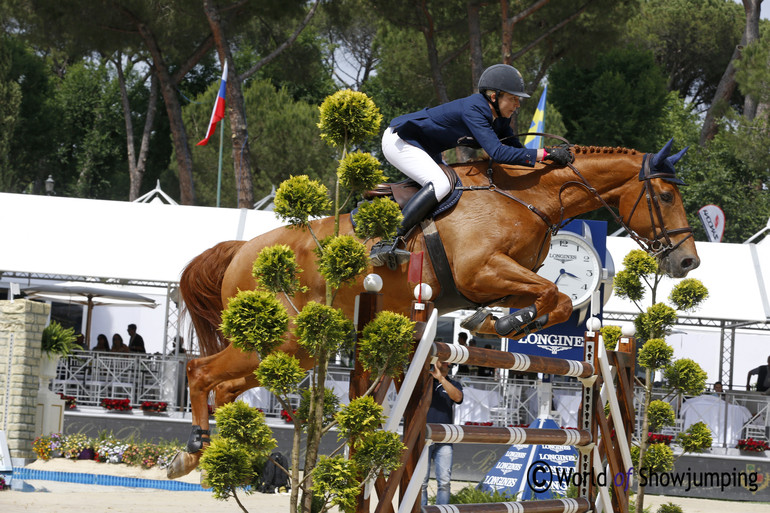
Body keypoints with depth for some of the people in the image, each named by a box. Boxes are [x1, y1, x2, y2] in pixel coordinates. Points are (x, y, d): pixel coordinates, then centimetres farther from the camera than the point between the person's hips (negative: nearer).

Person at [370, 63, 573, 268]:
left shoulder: (499, 117, -3)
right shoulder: (473, 110, -30)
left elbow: (514, 147, 8)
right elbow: (497, 152, -40)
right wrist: (545, 154, -40)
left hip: (424, 149, 11)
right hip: (399, 141, -11)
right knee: (440, 184, -29)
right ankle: (387, 243, -31)